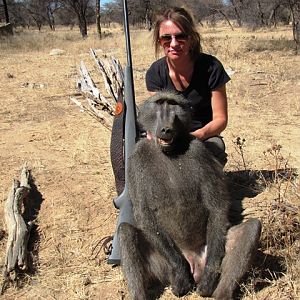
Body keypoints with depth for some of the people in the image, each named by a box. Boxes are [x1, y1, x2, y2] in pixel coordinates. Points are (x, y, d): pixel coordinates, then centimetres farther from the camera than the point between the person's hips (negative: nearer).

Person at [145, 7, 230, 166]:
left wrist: (195, 136, -34)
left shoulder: (211, 67, -16)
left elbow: (220, 119, -13)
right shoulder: (155, 73, -8)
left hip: (205, 137, -1)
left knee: (215, 145, -34)